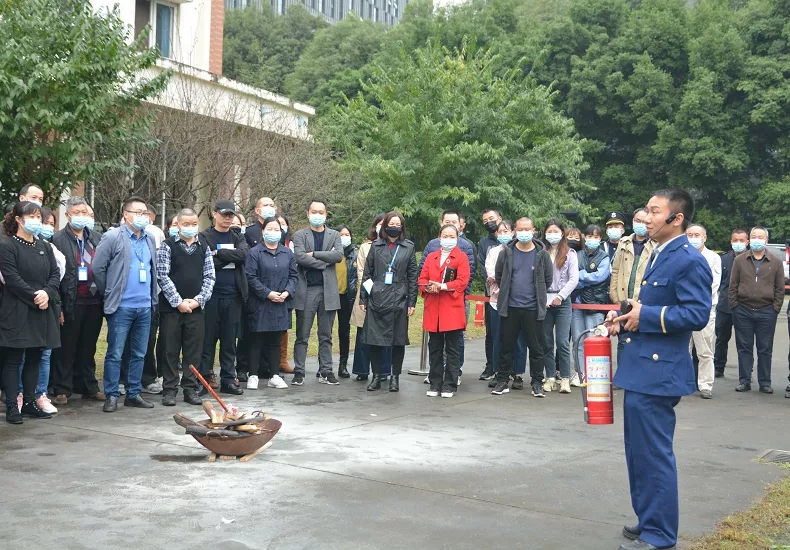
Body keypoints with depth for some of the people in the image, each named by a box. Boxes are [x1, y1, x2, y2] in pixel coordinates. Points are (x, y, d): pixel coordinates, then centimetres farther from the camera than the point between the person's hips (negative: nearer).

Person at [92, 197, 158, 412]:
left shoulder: (150, 240, 12)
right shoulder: (113, 237, -7)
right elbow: (97, 268, -7)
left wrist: (152, 296, 14)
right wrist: (109, 294, -1)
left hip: (145, 306, 6)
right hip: (121, 307, -6)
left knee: (139, 354, 11)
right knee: (115, 354, -1)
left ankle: (134, 394, 20)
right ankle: (111, 396, 7)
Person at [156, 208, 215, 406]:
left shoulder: (204, 248, 9)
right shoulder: (167, 246, -1)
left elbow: (209, 277, 7)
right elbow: (162, 276, -7)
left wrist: (198, 300, -6)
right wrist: (178, 302, -11)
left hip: (196, 308, 3)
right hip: (171, 307, -3)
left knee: (194, 351, 5)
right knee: (170, 351, 2)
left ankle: (190, 390, 14)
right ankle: (169, 390, 10)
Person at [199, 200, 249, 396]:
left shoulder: (238, 238, 13)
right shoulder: (204, 237, 2)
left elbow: (243, 254, -8)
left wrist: (218, 254, -13)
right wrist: (229, 257, -9)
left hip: (233, 296, 4)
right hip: (211, 295, -3)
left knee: (229, 340, 8)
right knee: (208, 339, 1)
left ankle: (228, 379, 15)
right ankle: (203, 379, 7)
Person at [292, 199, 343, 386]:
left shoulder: (334, 235, 12)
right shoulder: (300, 235, 5)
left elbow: (339, 255, -7)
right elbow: (299, 257, -12)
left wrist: (314, 254, -10)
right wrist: (324, 262, -10)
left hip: (328, 290, 2)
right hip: (306, 290, -2)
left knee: (326, 336, 8)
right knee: (302, 335, 2)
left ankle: (325, 371, 13)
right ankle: (299, 372, 6)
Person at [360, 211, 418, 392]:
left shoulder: (408, 247, 6)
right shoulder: (376, 246, 8)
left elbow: (413, 276, 4)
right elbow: (367, 273, 8)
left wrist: (412, 302, -1)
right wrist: (363, 298, 3)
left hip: (399, 301, -1)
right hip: (376, 300, 1)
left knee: (398, 340, 3)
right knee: (374, 339, 1)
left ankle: (395, 377, 13)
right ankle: (376, 376, 12)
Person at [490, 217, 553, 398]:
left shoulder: (542, 254, 0)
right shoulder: (507, 252, 2)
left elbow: (548, 279, 8)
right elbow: (499, 275, 12)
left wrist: (538, 296, 10)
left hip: (533, 308, -1)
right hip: (510, 307, 1)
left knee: (536, 347, 4)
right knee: (506, 346, 7)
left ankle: (537, 382, 13)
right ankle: (503, 381, 16)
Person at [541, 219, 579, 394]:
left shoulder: (570, 254, 5)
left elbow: (574, 279, -3)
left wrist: (560, 296, -11)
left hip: (562, 301, -2)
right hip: (544, 301, 2)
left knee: (563, 341, -6)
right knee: (546, 341, 6)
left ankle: (565, 379, -1)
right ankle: (550, 377, 13)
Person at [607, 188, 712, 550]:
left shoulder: (690, 261, -15)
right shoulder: (658, 257, 16)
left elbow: (697, 314, -23)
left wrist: (646, 316, -20)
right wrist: (626, 319, 7)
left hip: (658, 374, -10)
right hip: (641, 371, 10)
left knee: (653, 454, -3)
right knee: (639, 452, 18)